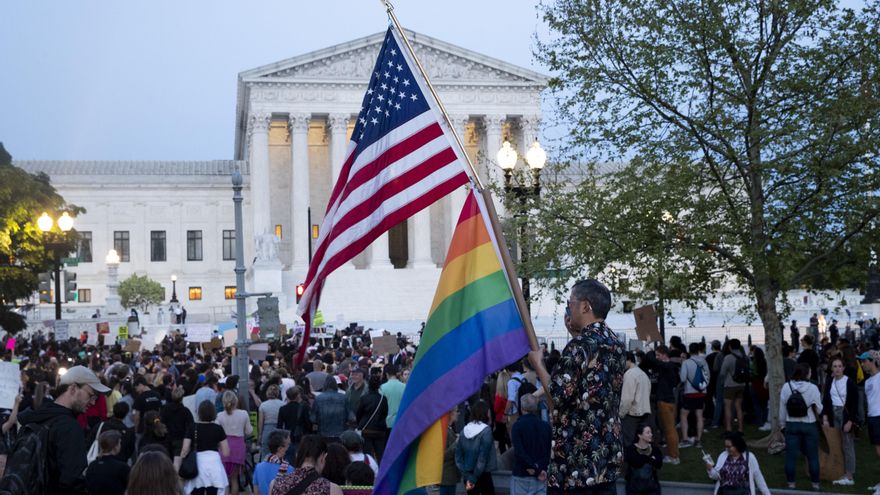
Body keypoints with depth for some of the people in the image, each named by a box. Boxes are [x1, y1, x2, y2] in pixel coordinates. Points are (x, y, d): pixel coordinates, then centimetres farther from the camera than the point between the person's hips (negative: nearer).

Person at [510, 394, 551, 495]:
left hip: (521, 475, -4)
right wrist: (540, 469, -7)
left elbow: (519, 452, -17)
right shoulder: (546, 426, 7)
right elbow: (549, 452, 3)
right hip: (541, 476, 4)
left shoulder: (517, 426, -9)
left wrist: (534, 469, -12)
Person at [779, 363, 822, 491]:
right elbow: (819, 409, -5)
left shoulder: (786, 387, -6)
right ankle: (815, 483, 18)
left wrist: (783, 423, 11)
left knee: (791, 456, 8)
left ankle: (791, 483, 13)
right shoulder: (812, 388, -12)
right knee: (812, 456, 10)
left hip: (791, 424, 2)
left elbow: (782, 408, -1)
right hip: (809, 425, -2)